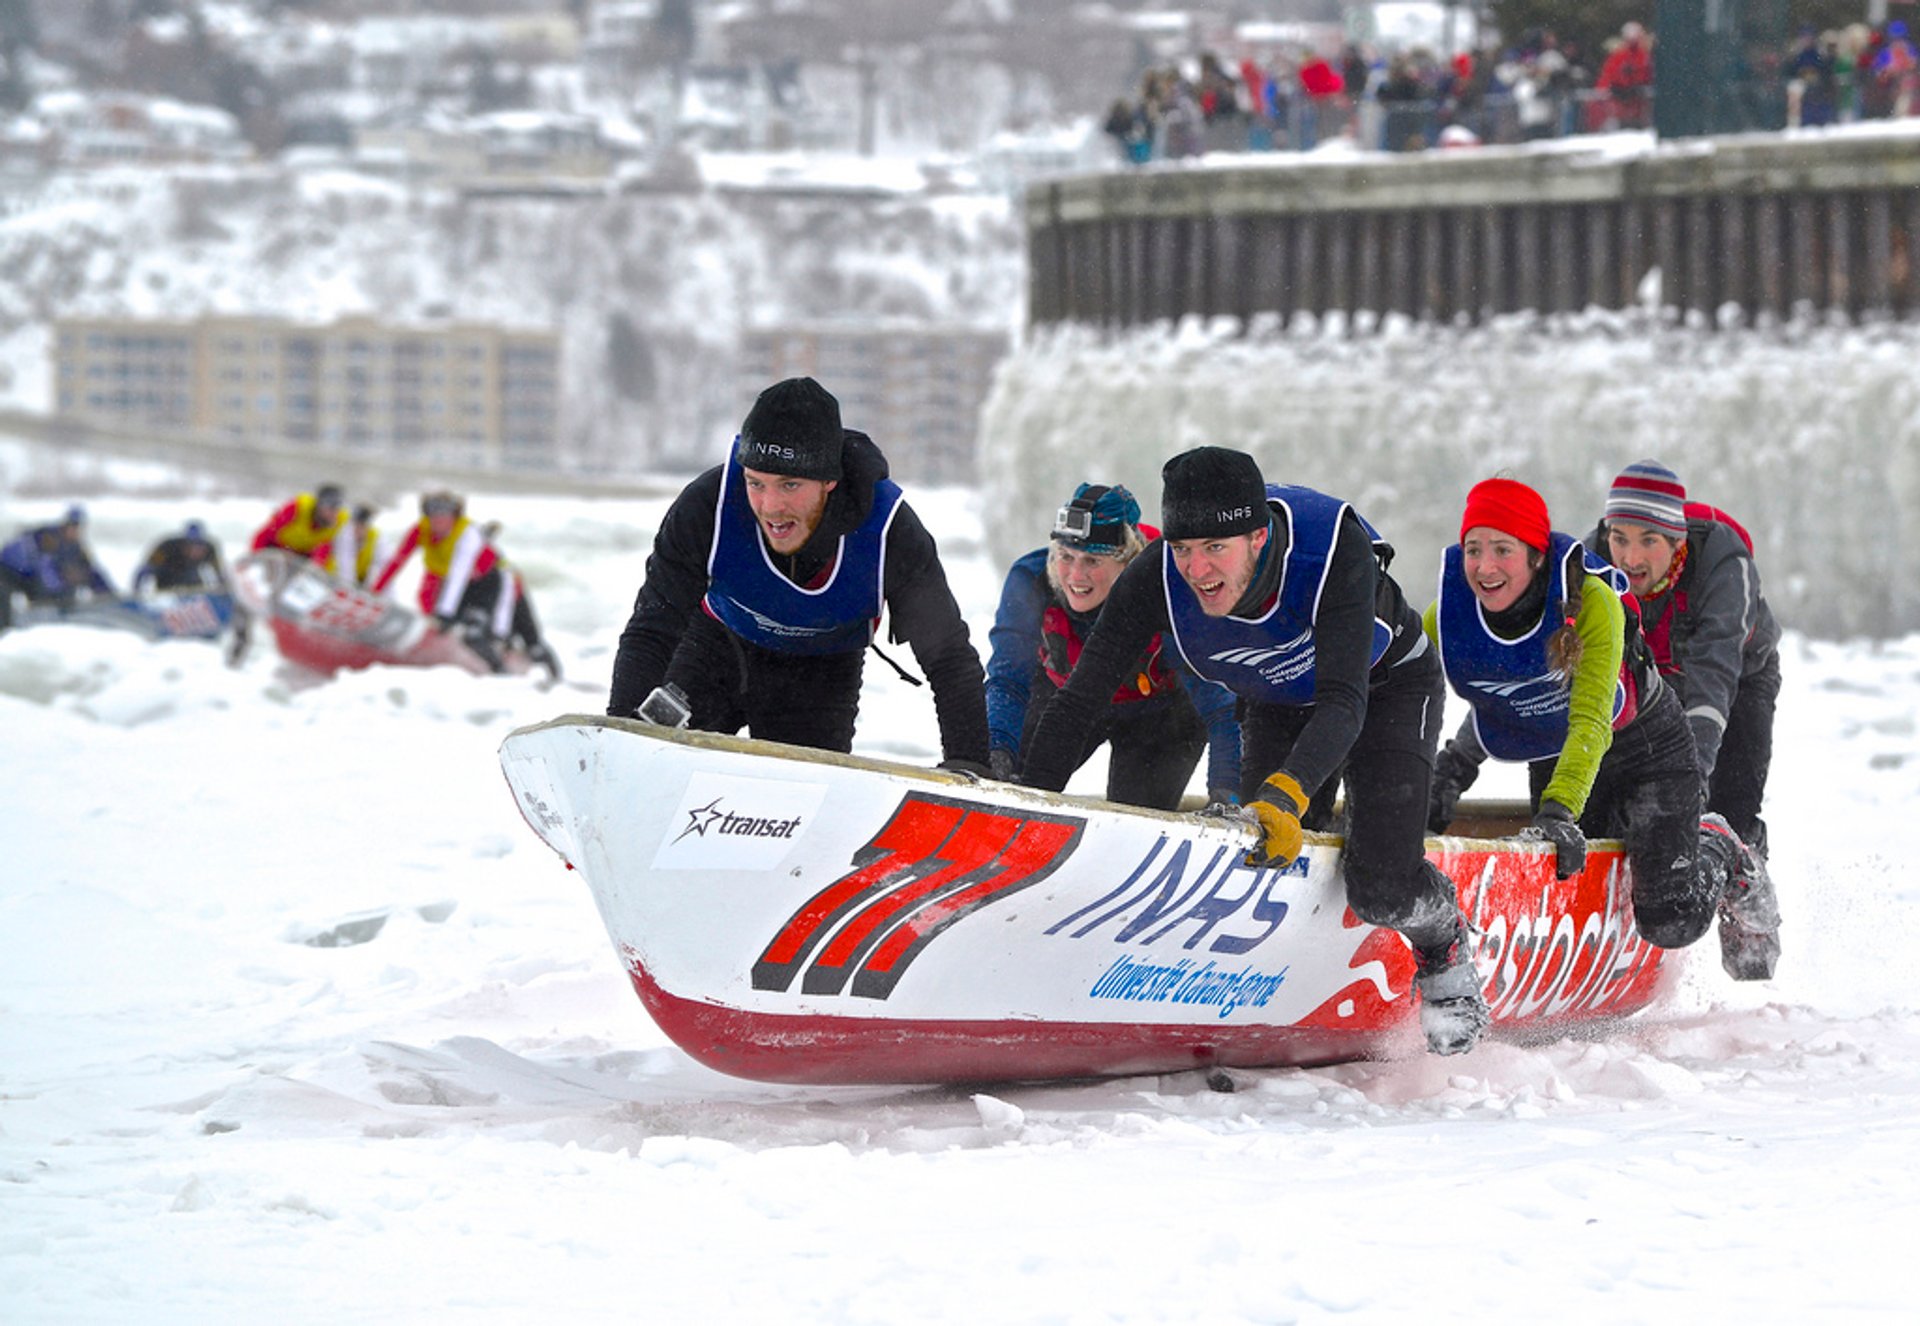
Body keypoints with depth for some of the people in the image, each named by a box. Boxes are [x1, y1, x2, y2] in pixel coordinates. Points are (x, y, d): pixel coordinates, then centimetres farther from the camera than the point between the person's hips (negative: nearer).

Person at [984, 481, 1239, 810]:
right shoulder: (1030, 582, -31)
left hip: (1157, 709, -2)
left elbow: (1220, 709, -35)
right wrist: (998, 749, -42)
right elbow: (1009, 681, -24)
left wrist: (1225, 794, -48)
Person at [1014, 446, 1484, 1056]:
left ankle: (1444, 951, 16)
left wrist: (1288, 792, -62)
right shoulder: (1155, 581, -31)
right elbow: (1079, 700, -26)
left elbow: (1343, 702, -46)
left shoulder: (1334, 545, -40)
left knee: (1380, 887, -18)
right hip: (1276, 704, 4)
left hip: (1385, 688, -4)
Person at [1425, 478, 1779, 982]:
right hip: (1551, 760, 4)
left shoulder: (1590, 600, -31)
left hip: (1647, 745, -4)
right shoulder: (1448, 614, -22)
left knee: (1672, 920, -13)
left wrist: (1560, 809, -50)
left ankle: (1721, 857, 22)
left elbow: (1591, 722, -38)